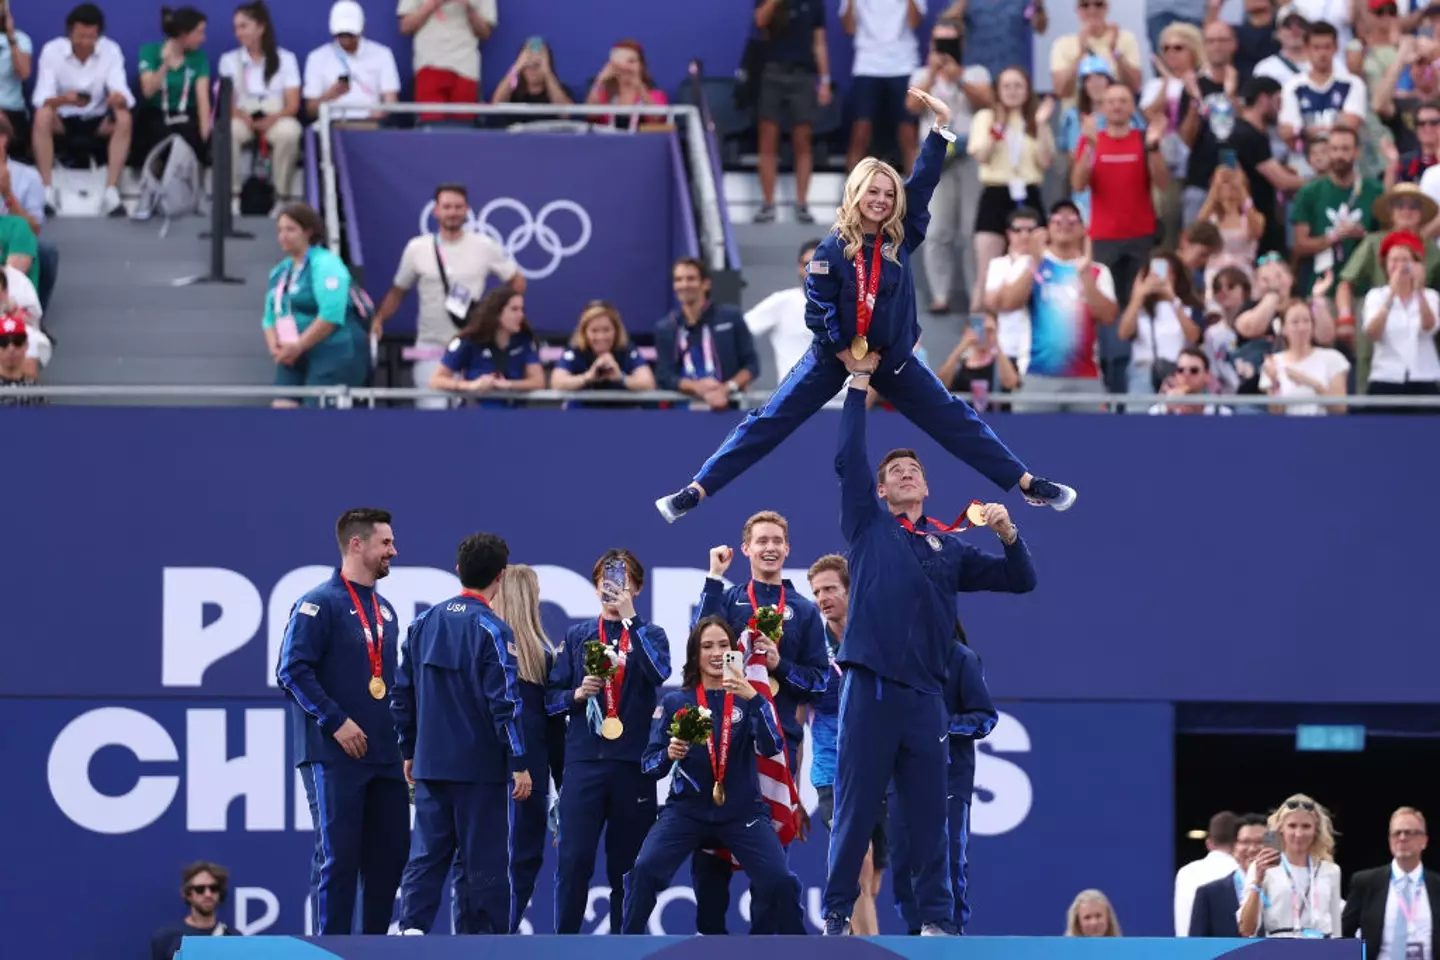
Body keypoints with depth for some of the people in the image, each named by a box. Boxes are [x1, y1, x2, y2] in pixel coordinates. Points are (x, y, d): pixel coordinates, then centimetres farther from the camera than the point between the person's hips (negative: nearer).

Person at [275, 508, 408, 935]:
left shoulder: (385, 611, 17)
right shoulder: (319, 604, -7)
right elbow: (293, 670, -15)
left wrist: (399, 729, 12)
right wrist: (336, 722, -19)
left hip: (385, 756, 7)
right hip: (336, 755, -7)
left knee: (389, 853, 6)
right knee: (338, 856, -6)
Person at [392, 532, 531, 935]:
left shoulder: (423, 624, 8)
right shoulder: (491, 630, -11)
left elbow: (402, 694, 12)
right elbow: (505, 702, -15)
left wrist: (409, 751, 20)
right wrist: (520, 763, -11)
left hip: (430, 763, 5)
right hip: (481, 766, -5)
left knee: (426, 855, 6)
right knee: (482, 860, 2)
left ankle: (410, 929, -8)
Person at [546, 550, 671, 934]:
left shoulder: (649, 635, 8)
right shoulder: (578, 637, 12)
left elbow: (659, 672, -15)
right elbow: (552, 697, 10)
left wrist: (630, 618, -17)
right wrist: (577, 694, -12)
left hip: (633, 765, 0)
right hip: (584, 761, 0)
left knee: (626, 864, 4)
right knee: (574, 860, -8)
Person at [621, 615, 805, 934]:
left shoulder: (748, 698, 1)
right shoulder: (675, 702, 2)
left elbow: (771, 747, -16)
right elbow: (649, 765, 1)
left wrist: (754, 699, -30)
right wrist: (668, 755, -22)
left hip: (742, 812, 0)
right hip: (687, 810, 0)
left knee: (780, 881, -17)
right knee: (645, 871, -23)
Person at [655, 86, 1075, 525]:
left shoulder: (901, 239, -5)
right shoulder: (833, 249, -14)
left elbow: (924, 182, -10)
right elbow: (817, 310, -12)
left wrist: (941, 125, -17)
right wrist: (847, 356, -13)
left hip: (893, 357, 3)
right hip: (835, 356, -3)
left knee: (955, 421, 3)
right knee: (770, 422, -6)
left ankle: (1027, 483, 8)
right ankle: (697, 490, -6)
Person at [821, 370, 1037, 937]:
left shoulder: (949, 547, 18)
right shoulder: (868, 527, 12)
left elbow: (1020, 581, 17)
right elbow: (848, 460, 2)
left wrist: (1009, 536, -2)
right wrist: (859, 382, 1)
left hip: (925, 695, 2)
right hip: (870, 688, -2)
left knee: (928, 813, 3)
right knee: (856, 809, -2)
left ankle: (936, 919, 6)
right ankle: (836, 915, 3)